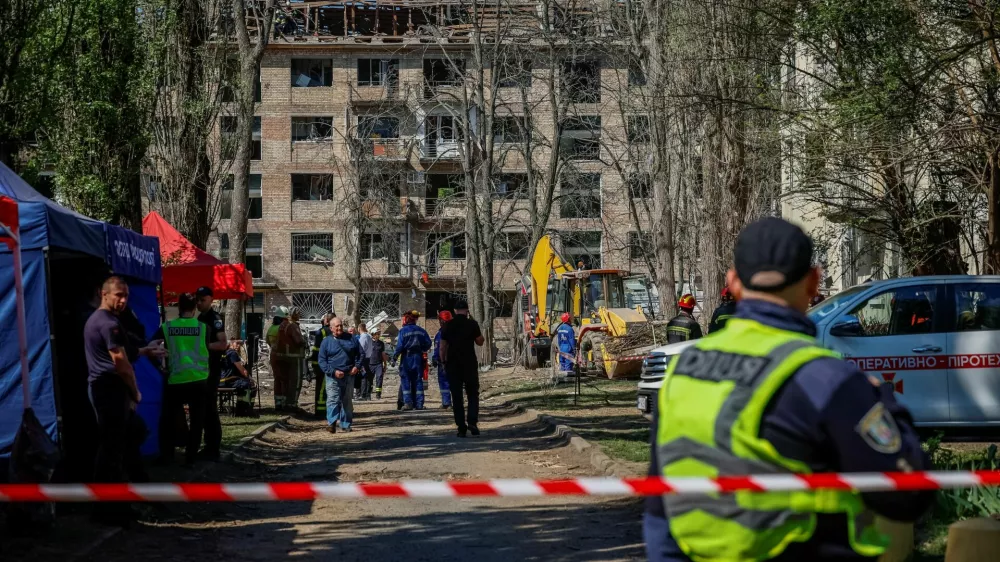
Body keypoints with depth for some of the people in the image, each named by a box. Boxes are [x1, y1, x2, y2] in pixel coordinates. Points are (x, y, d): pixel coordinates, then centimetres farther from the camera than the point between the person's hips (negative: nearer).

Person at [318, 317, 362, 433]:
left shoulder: (350, 338, 9)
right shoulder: (327, 342, 1)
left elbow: (359, 353, 13)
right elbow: (322, 361, -2)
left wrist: (357, 366, -3)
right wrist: (333, 371, -14)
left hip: (349, 375, 3)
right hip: (333, 377, -3)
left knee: (347, 400, 10)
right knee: (333, 399, -16)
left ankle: (346, 424, 18)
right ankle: (331, 423, -22)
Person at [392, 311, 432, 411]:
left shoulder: (403, 331, -8)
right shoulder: (421, 331, 6)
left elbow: (399, 346, -13)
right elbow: (428, 344, 6)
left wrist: (394, 358, -6)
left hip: (407, 357, -4)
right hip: (418, 357, 4)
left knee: (405, 380, 0)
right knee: (418, 381, 8)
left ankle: (408, 403, -8)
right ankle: (419, 403, 5)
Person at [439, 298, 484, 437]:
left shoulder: (448, 325, 2)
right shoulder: (472, 324, -3)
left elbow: (442, 347, 2)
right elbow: (480, 342, 3)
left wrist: (443, 362, 10)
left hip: (452, 365, 1)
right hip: (469, 364, -1)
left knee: (456, 396, 6)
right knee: (473, 394, 9)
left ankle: (461, 427, 2)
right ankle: (472, 422, -10)